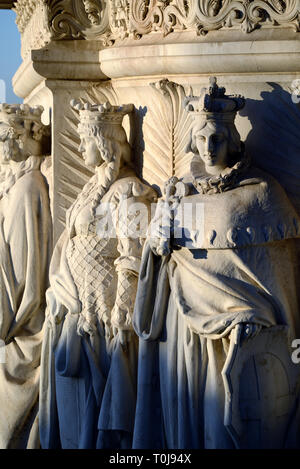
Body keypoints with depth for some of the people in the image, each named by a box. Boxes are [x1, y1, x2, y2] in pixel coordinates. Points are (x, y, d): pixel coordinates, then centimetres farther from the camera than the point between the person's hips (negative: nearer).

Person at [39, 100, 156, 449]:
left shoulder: (127, 192, -12)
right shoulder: (94, 188, 14)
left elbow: (131, 263, -17)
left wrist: (122, 319, -20)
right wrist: (60, 300, 15)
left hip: (100, 314, -8)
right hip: (75, 310, 8)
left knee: (96, 397, 0)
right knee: (72, 395, 14)